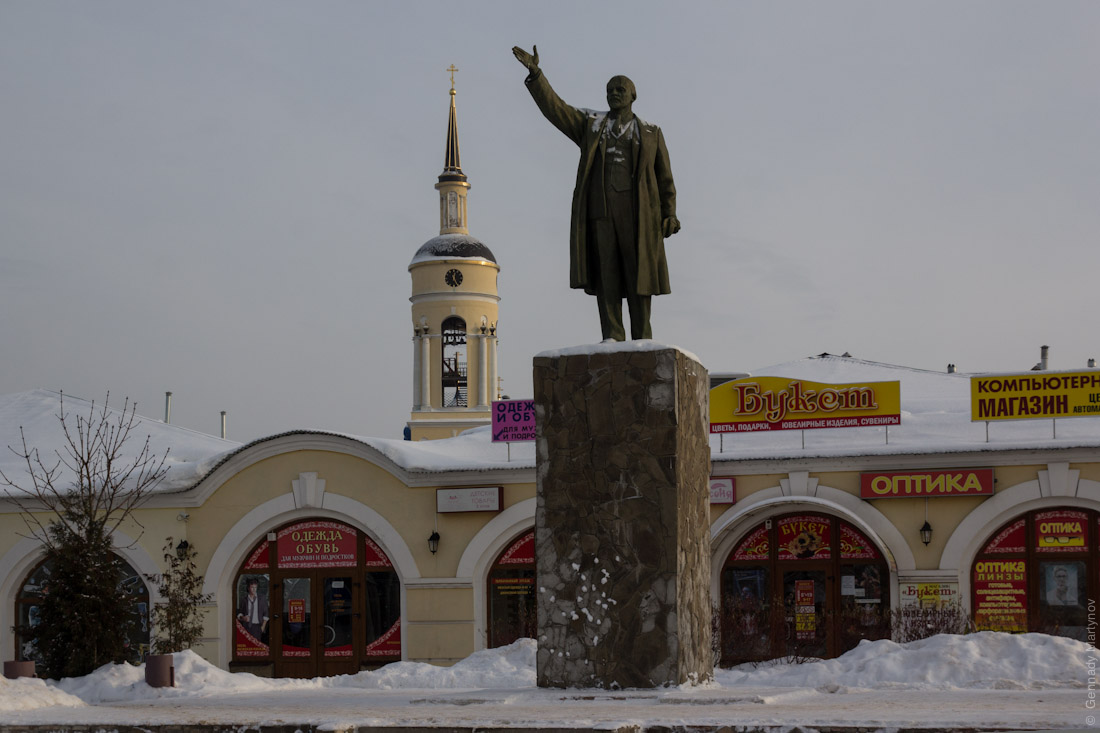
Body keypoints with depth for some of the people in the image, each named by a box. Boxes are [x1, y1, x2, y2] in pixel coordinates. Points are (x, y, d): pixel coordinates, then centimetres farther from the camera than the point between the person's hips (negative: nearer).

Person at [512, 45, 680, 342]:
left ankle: (642, 337, -2)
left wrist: (669, 215, -4)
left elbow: (665, 178, 8)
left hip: (636, 209, -1)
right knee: (605, 270, -7)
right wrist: (535, 72, -8)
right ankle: (613, 335, -7)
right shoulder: (591, 125, 14)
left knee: (638, 270, -5)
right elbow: (554, 108, 3)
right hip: (600, 207, 1)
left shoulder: (651, 133, 12)